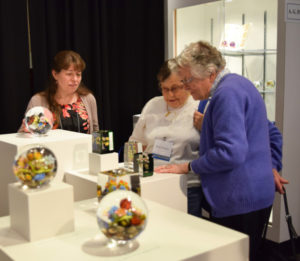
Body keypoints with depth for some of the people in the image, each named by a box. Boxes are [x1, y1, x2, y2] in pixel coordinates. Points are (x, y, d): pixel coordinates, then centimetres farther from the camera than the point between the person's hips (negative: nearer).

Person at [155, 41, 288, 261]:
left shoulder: (227, 94, -18)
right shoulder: (239, 83, 16)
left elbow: (230, 153, -26)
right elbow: (269, 132, 26)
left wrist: (188, 167, -14)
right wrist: (270, 166, 20)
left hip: (240, 201, -11)